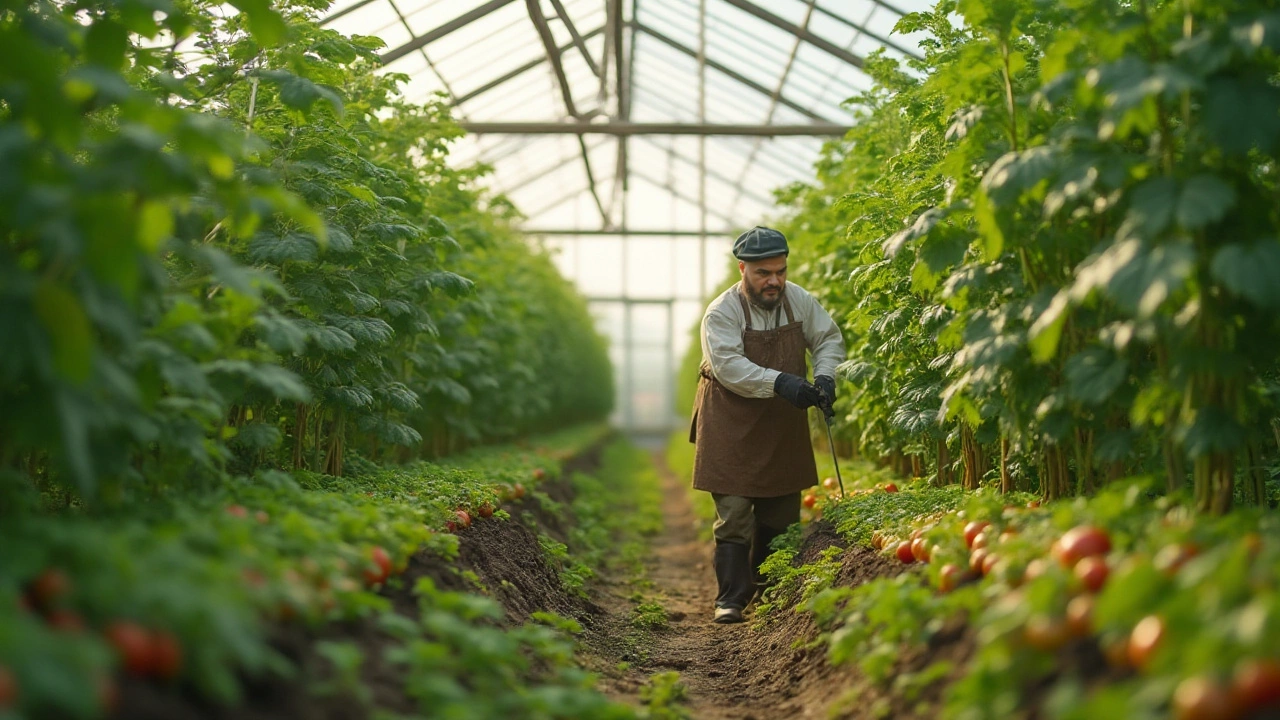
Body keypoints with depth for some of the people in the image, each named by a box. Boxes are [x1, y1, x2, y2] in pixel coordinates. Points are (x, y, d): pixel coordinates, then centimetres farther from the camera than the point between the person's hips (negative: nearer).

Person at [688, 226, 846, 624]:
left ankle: (770, 590, 31)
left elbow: (829, 338, 6)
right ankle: (731, 598, 0)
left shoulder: (799, 300, -3)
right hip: (732, 424, -5)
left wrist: (824, 374, -14)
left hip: (784, 426, 5)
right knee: (734, 515, -6)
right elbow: (729, 367, -27)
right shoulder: (721, 312, -17)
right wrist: (779, 382, -38)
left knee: (781, 515, 13)